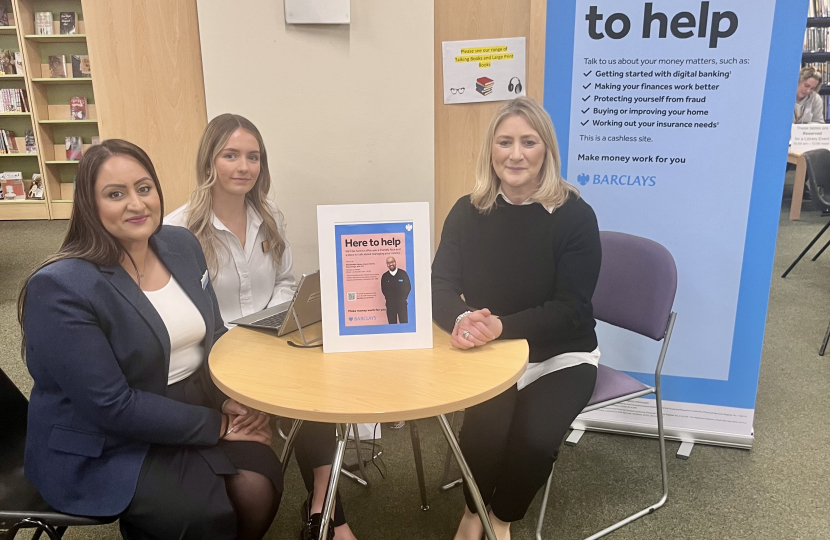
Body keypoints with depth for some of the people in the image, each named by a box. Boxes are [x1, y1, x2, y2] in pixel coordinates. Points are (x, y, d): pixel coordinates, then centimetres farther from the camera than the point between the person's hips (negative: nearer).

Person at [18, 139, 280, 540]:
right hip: (103, 447, -5)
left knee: (261, 485, -13)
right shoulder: (60, 288, -21)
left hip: (193, 402, 6)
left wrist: (234, 398, -8)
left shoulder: (182, 244, 0)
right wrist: (217, 426, -20)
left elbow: (213, 334, 9)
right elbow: (111, 406, -23)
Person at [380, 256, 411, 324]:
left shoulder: (403, 273, 0)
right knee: (392, 323, 3)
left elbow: (408, 287, 3)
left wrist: (403, 297, -1)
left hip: (402, 303, -1)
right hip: (390, 304, 1)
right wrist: (388, 298, 2)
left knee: (404, 322, -2)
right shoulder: (384, 276, 4)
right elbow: (383, 289, 10)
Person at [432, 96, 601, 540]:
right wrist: (462, 319, -34)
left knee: (534, 437, -25)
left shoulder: (575, 216, -12)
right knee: (484, 429, -25)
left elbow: (570, 310, -16)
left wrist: (498, 325, -33)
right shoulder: (468, 212, -3)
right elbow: (439, 288, -9)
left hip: (560, 356, -1)